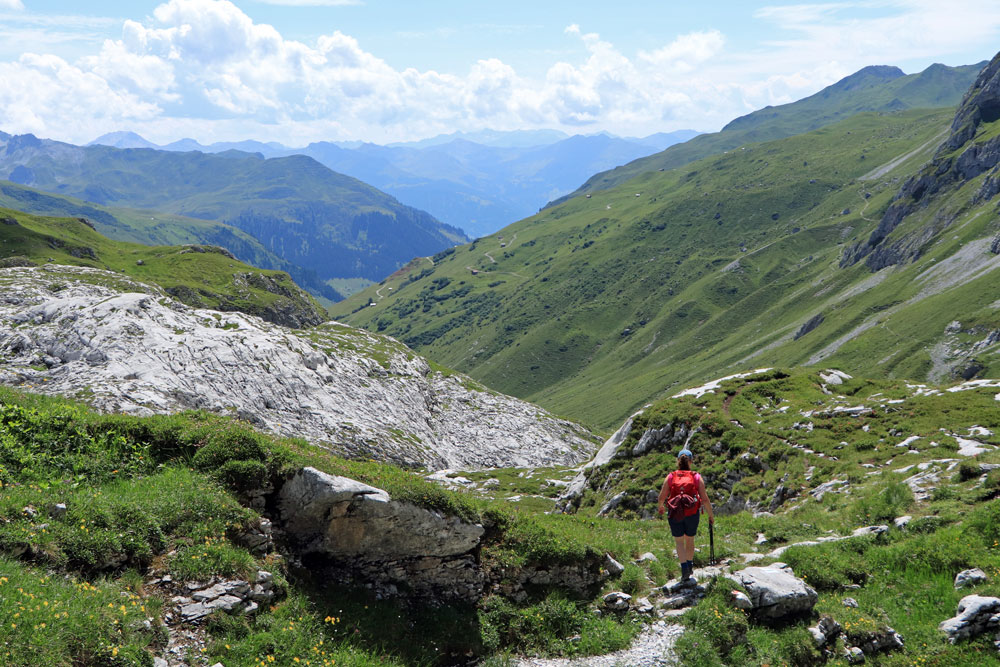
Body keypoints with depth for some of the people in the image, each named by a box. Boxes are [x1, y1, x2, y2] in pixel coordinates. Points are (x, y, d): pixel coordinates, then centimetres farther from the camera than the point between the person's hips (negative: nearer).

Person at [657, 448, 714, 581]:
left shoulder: (670, 477, -1)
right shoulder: (697, 477, -1)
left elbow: (662, 497, -3)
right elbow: (705, 499, -4)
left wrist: (661, 507, 19)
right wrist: (711, 515, 9)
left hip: (675, 514, -1)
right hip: (692, 514, 1)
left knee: (679, 542, 12)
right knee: (690, 540, 22)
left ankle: (684, 568, -4)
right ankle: (690, 567, 37)